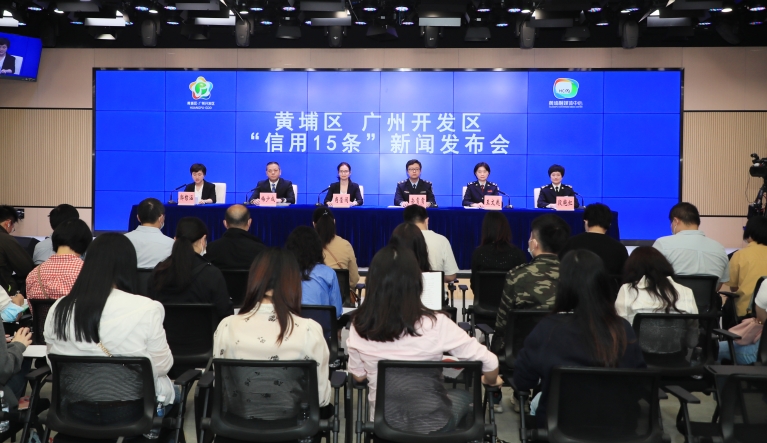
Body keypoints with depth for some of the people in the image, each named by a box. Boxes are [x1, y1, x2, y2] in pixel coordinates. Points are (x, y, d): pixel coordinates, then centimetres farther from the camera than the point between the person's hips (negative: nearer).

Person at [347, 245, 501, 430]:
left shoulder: (359, 327, -15)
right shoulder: (435, 324, -24)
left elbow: (358, 376, 1)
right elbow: (489, 362, -15)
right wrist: (491, 381, 7)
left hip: (383, 422, 3)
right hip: (430, 424, -3)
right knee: (463, 394, 32)